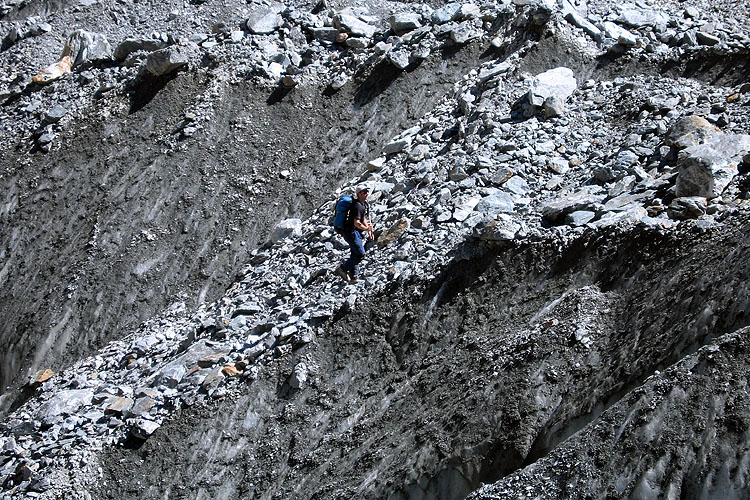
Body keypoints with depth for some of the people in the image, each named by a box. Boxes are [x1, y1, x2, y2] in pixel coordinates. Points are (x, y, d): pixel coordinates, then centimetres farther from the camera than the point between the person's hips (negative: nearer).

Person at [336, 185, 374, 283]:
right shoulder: (357, 206, -20)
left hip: (356, 233, 10)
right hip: (351, 232, -10)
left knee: (355, 255, 12)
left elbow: (363, 219, 26)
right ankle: (342, 269, -4)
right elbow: (356, 223, -24)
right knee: (360, 254, -13)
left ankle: (354, 277, 17)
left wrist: (369, 231, 21)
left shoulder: (364, 204, 14)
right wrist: (367, 229, -12)